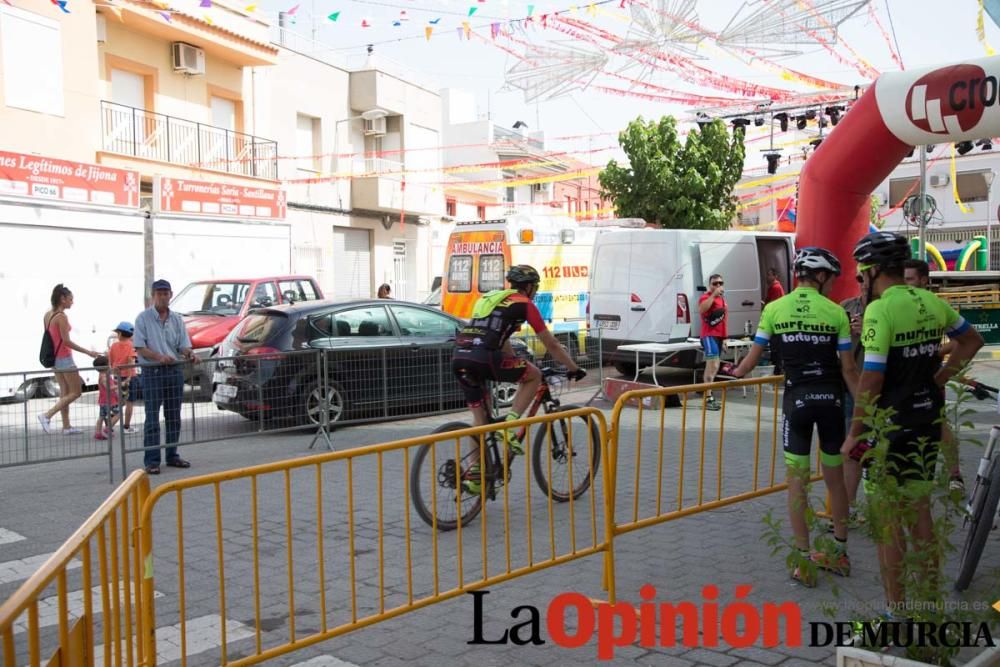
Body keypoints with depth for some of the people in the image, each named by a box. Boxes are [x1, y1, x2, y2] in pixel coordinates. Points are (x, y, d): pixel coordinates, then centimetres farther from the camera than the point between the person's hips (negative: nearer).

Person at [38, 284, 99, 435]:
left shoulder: (48, 315, 8)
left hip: (54, 358, 9)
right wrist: (87, 352, -19)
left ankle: (66, 426, 15)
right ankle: (47, 415, -7)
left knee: (65, 392, 13)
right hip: (64, 359, -9)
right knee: (76, 392, 0)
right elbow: (66, 341, -22)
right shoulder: (62, 317, -18)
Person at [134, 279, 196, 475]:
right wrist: (160, 357, -24)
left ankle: (172, 456, 21)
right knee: (152, 418, -5)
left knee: (174, 417, 11)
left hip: (175, 371, 5)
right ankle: (151, 461, -3)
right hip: (152, 372, -5)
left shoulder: (177, 319, 10)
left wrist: (189, 354, -16)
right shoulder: (143, 318, -2)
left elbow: (184, 345, 7)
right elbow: (140, 347, -9)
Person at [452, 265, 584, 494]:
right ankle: (510, 425, 1)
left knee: (480, 417, 19)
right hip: (482, 357, -7)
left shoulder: (489, 298, 32)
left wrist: (517, 368, 50)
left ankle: (473, 474, 17)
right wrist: (574, 369, 26)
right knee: (534, 375, 13)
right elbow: (552, 345, 15)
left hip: (459, 358, 7)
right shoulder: (525, 304, 12)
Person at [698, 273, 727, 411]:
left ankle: (708, 396, 22)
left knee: (714, 366, 14)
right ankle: (708, 398, -17)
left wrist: (723, 338, 23)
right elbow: (701, 309, -33)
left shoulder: (722, 299, 18)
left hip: (719, 335, 10)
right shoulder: (707, 297, -10)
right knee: (713, 365, -16)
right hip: (710, 335, -10)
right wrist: (713, 294, -29)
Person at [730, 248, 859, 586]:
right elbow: (848, 369, 0)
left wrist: (736, 372, 24)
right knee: (835, 477, 15)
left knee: (797, 481, 4)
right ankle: (839, 553, 27)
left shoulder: (774, 308, 0)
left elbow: (753, 357, 4)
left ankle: (805, 561, 7)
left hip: (797, 399, -1)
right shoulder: (835, 312, -1)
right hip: (831, 399, 1)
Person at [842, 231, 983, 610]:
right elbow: (972, 341, 21)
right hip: (928, 421, 7)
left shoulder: (880, 310, -18)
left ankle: (896, 611, 11)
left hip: (890, 425, -7)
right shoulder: (932, 302, 5)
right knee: (919, 509, 18)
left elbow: (871, 380, -21)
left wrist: (853, 434, -13)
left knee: (887, 519, 3)